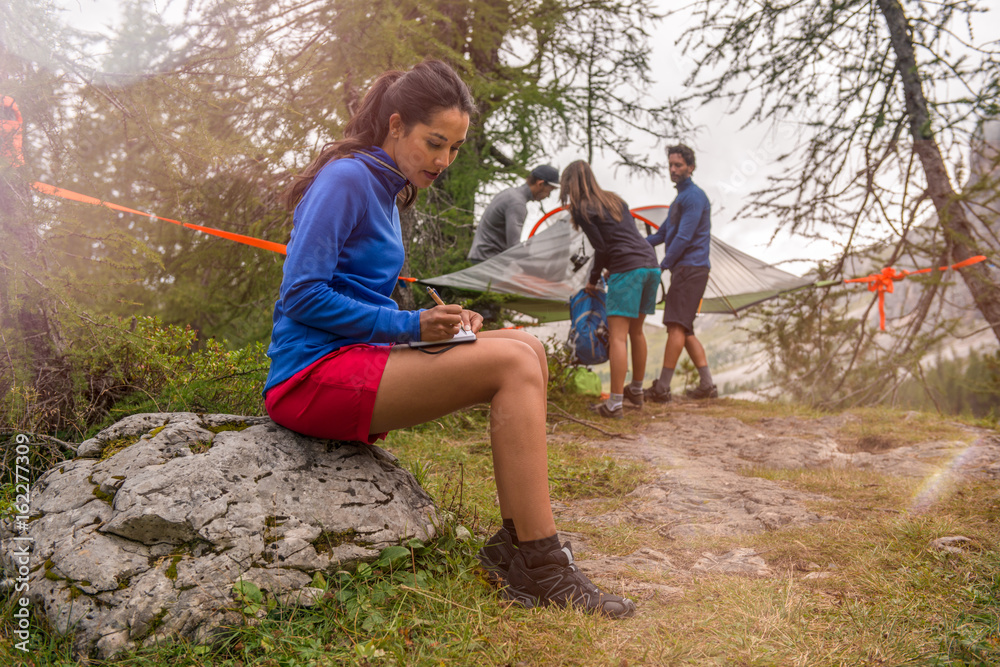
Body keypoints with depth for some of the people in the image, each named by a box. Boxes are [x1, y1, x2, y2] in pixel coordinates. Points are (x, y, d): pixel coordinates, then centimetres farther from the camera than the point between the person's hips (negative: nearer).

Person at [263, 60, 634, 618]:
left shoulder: (386, 190, 18)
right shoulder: (346, 178, -10)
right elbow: (302, 296, -18)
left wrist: (439, 322, 2)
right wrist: (411, 326, -18)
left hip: (359, 360, 9)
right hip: (313, 375, -9)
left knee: (528, 349, 0)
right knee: (515, 365, -21)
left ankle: (517, 538, -3)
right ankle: (541, 572, -18)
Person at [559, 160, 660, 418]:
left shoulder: (581, 209, -1)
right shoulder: (614, 199, 21)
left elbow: (602, 247, -5)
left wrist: (593, 280, 8)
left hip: (627, 269, -8)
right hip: (650, 264, 8)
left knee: (617, 336, -8)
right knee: (636, 331, 19)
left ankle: (615, 404, -10)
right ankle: (636, 392, 30)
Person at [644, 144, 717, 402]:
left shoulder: (694, 196, -9)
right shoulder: (680, 197, 23)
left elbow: (683, 238, -16)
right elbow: (662, 234, 27)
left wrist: (663, 266, -11)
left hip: (691, 268, -10)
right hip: (683, 270, 10)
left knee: (677, 326, -12)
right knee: (685, 330, 9)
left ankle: (662, 388, -12)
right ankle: (707, 385, 10)